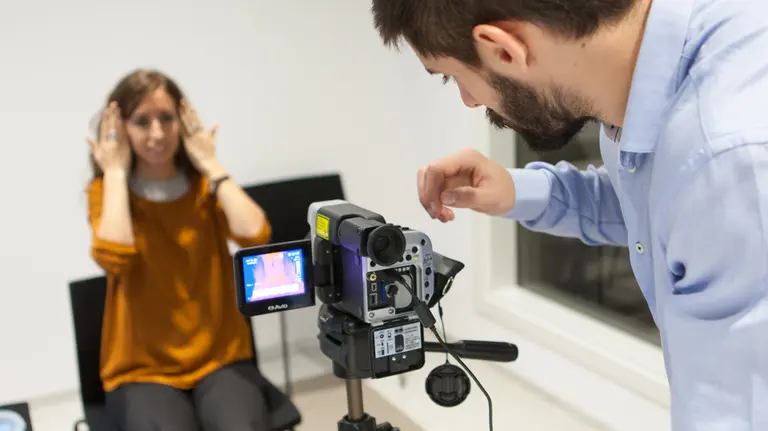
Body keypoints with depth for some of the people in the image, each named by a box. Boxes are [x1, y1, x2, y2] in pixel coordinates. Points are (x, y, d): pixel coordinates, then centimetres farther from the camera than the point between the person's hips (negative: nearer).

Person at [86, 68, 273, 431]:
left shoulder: (206, 185, 5)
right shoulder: (106, 192, 0)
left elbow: (255, 235, -15)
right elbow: (113, 259, -21)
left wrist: (210, 164, -6)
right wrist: (115, 172, -11)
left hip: (221, 359, 1)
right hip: (142, 370, -1)